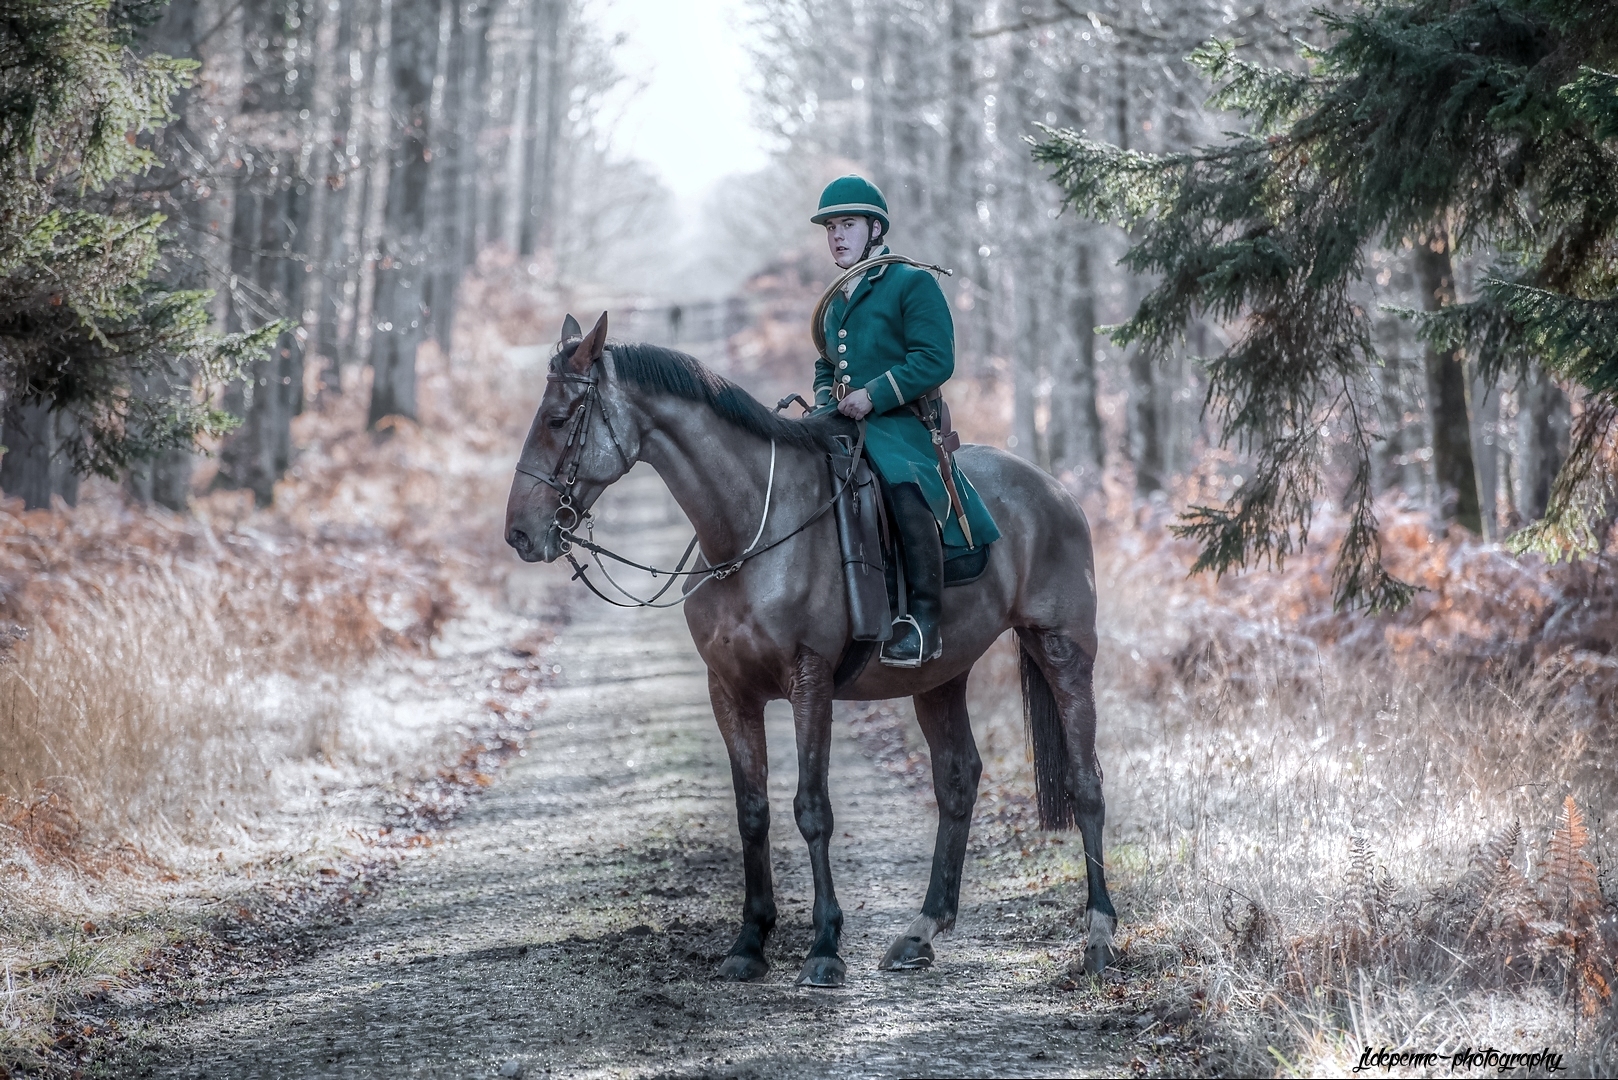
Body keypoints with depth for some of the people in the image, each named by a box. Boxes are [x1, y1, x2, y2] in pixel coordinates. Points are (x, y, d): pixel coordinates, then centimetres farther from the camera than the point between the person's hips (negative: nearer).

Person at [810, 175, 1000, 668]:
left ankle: (925, 617, -34)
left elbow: (935, 359, -11)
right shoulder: (834, 302, 24)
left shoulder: (912, 283, 0)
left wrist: (873, 395, -19)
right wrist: (825, 402, 10)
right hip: (843, 424, 8)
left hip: (900, 424, -8)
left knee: (905, 483, -36)